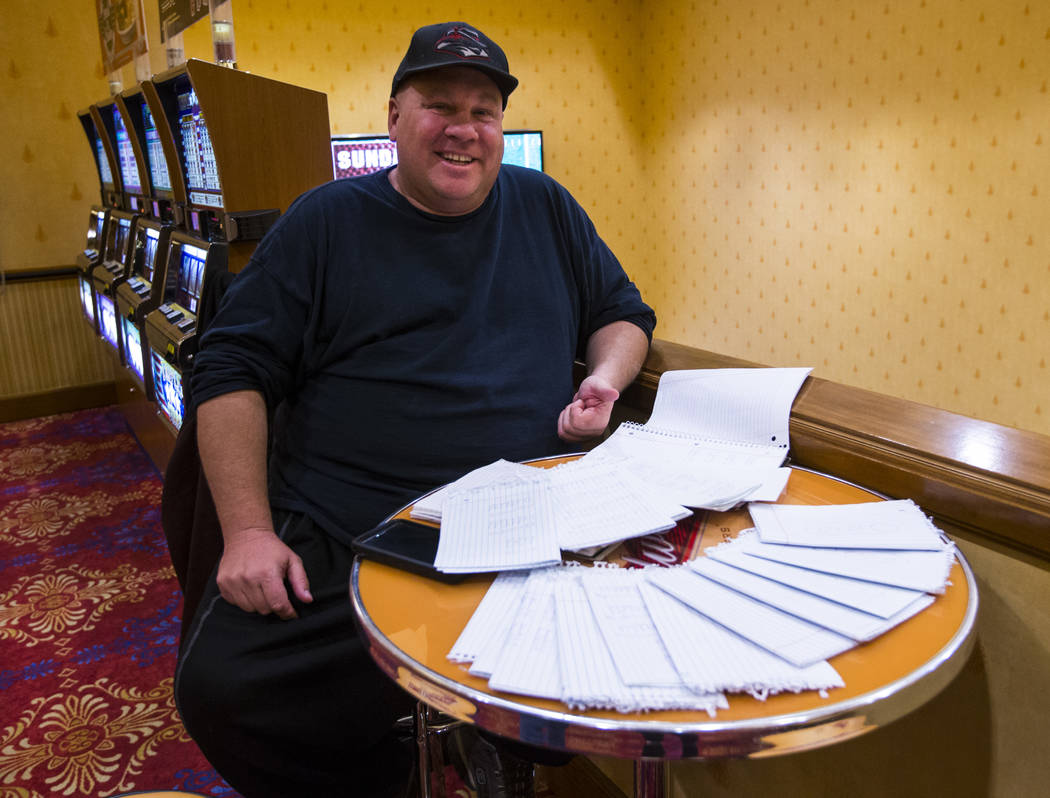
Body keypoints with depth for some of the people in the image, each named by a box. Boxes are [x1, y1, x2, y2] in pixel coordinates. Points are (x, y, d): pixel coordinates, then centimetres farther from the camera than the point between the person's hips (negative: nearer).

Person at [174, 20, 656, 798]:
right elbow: (234, 371, 4)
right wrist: (248, 531, -7)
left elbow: (623, 315, 23)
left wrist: (603, 380, -1)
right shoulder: (327, 222, 6)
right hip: (335, 538, 0)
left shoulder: (547, 208, 13)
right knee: (221, 688, -16)